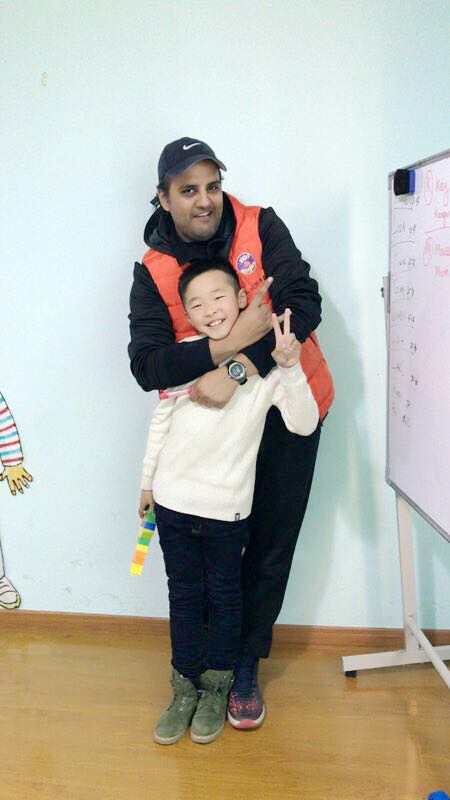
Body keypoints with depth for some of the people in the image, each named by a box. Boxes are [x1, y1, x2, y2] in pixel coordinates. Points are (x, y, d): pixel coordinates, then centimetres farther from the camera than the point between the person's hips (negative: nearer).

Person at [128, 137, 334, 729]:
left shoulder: (262, 228, -8)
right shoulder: (153, 272, -7)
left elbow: (304, 303, -20)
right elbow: (146, 366, -18)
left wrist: (235, 371, -30)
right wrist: (229, 344, -31)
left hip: (287, 412, 0)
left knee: (272, 544, 8)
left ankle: (244, 665, 28)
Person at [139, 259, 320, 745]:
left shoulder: (265, 359, -6)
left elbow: (304, 424, -13)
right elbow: (161, 419, 8)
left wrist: (289, 367, -24)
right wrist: (148, 481, 13)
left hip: (227, 506, -2)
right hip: (173, 499, 2)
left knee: (224, 596, 13)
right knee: (184, 594, 14)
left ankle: (216, 689, 31)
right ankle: (185, 688, 29)